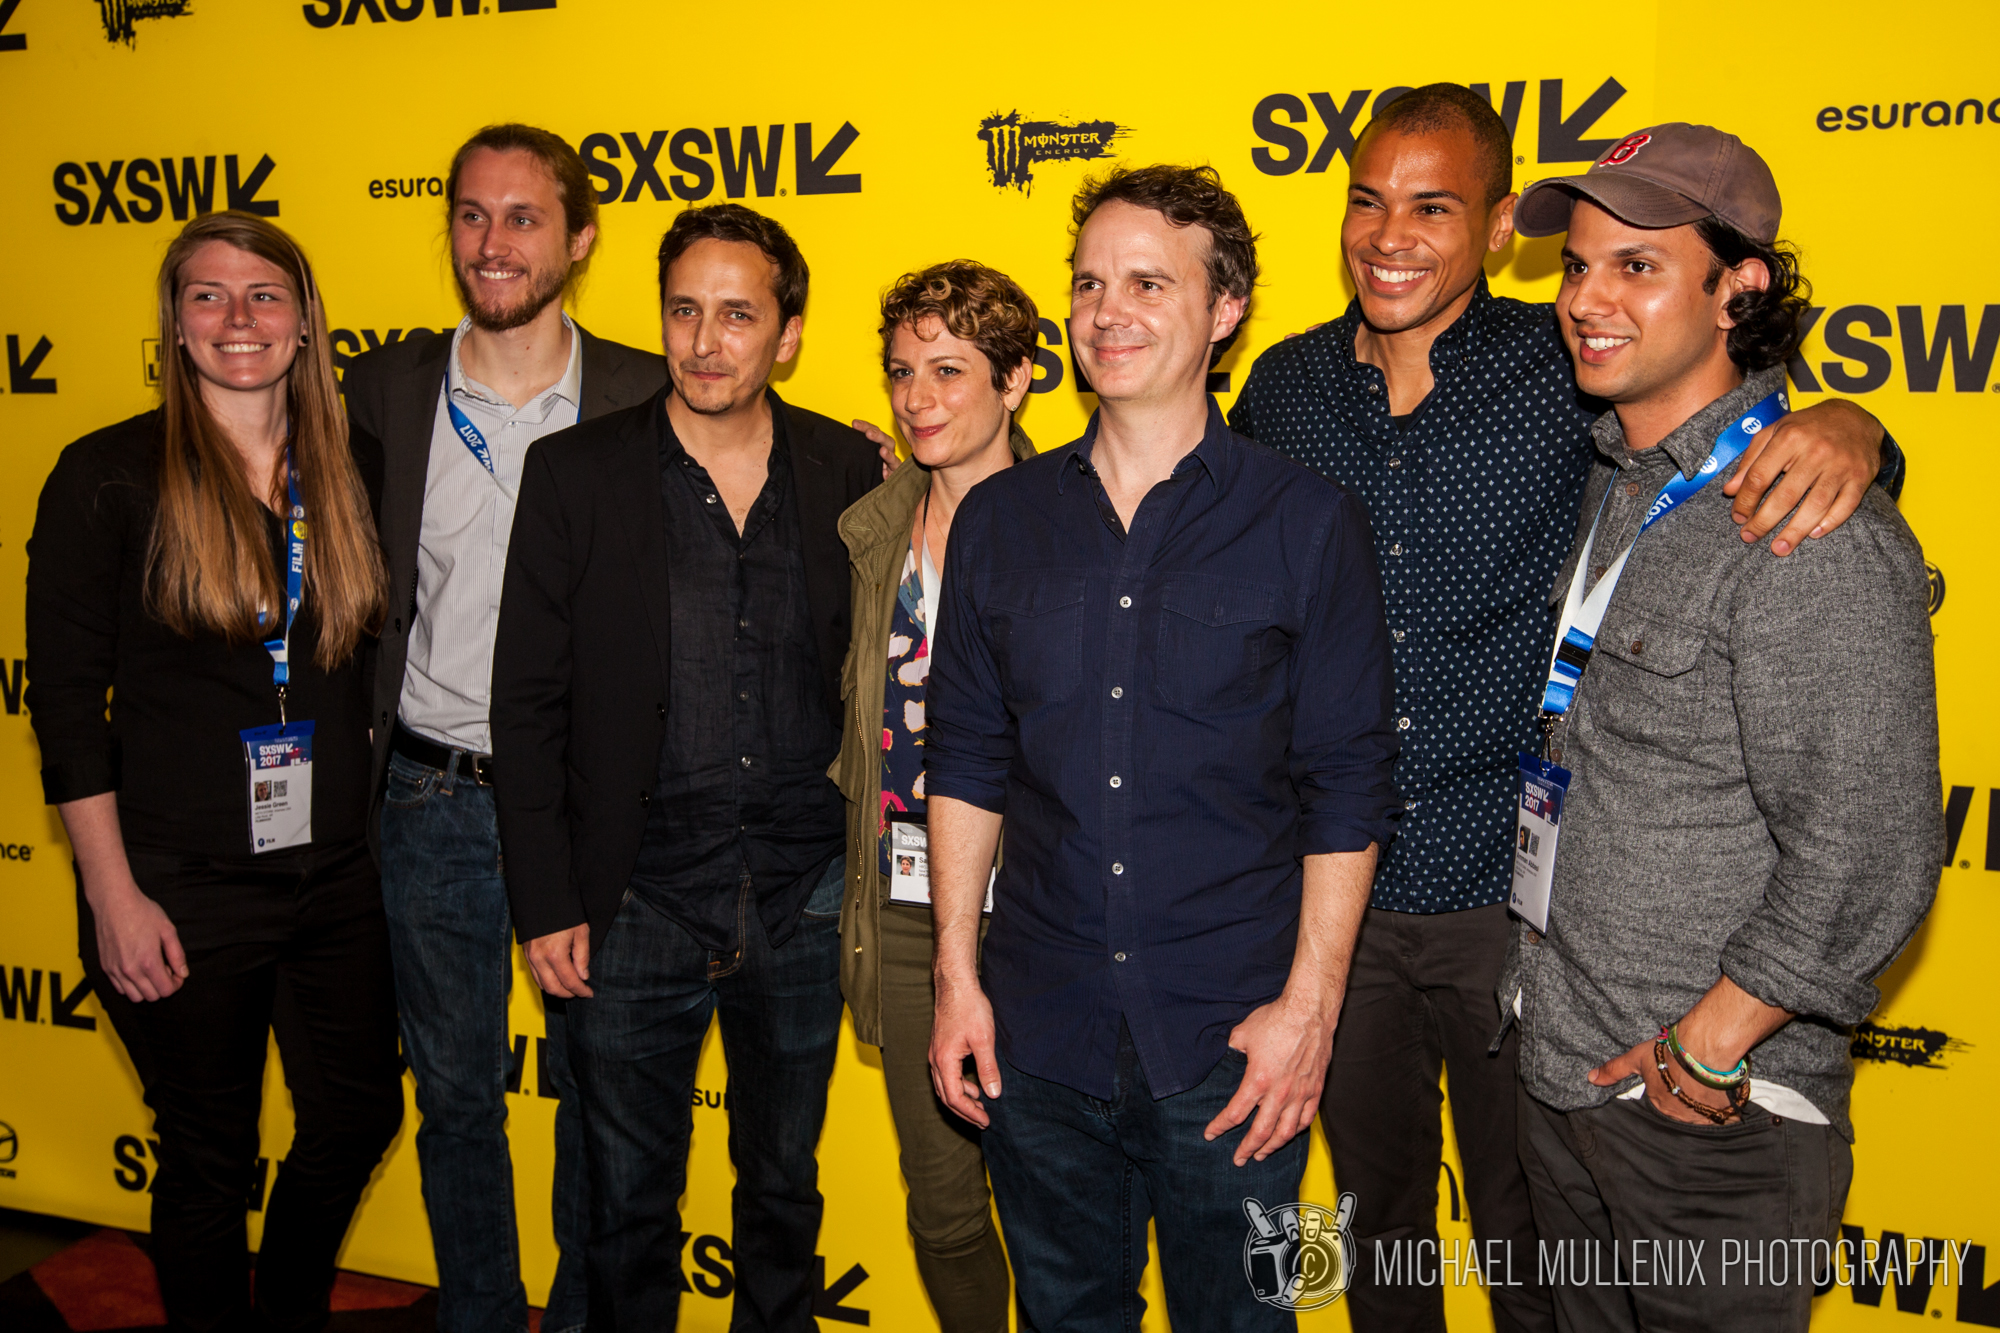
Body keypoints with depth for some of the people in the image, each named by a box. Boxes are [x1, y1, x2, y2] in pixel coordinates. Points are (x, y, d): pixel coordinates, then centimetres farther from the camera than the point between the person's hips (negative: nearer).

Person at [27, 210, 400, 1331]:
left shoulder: (347, 471, 4)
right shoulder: (109, 477, -7)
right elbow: (67, 700, -8)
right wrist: (112, 895, -11)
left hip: (341, 875, 4)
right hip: (184, 888, -4)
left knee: (360, 1117, 16)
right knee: (211, 1156, 11)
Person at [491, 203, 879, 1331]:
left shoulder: (850, 473, 0)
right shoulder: (576, 474, -4)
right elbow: (529, 703, -3)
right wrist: (546, 902, -6)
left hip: (804, 899, 2)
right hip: (639, 900, -1)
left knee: (786, 1184, 19)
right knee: (631, 1198, 13)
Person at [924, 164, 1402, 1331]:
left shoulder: (1308, 523, -6)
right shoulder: (1002, 518, 4)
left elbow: (1350, 789, -5)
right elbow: (968, 764, 8)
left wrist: (1309, 1006, -10)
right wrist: (957, 976, 4)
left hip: (1232, 1041, -2)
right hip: (1038, 1032, 3)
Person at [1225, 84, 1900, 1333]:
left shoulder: (1568, 370, -9)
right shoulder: (1284, 386, 0)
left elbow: (1735, 414, -4)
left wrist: (1845, 424, -27)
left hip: (1517, 894, -2)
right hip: (1337, 889, 3)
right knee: (1376, 1208, 22)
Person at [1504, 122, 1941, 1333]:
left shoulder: (1814, 533, -20)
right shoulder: (1614, 486, 7)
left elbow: (1870, 857, -23)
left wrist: (1711, 1047, -16)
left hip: (1713, 1116, -8)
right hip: (1561, 1074, 8)